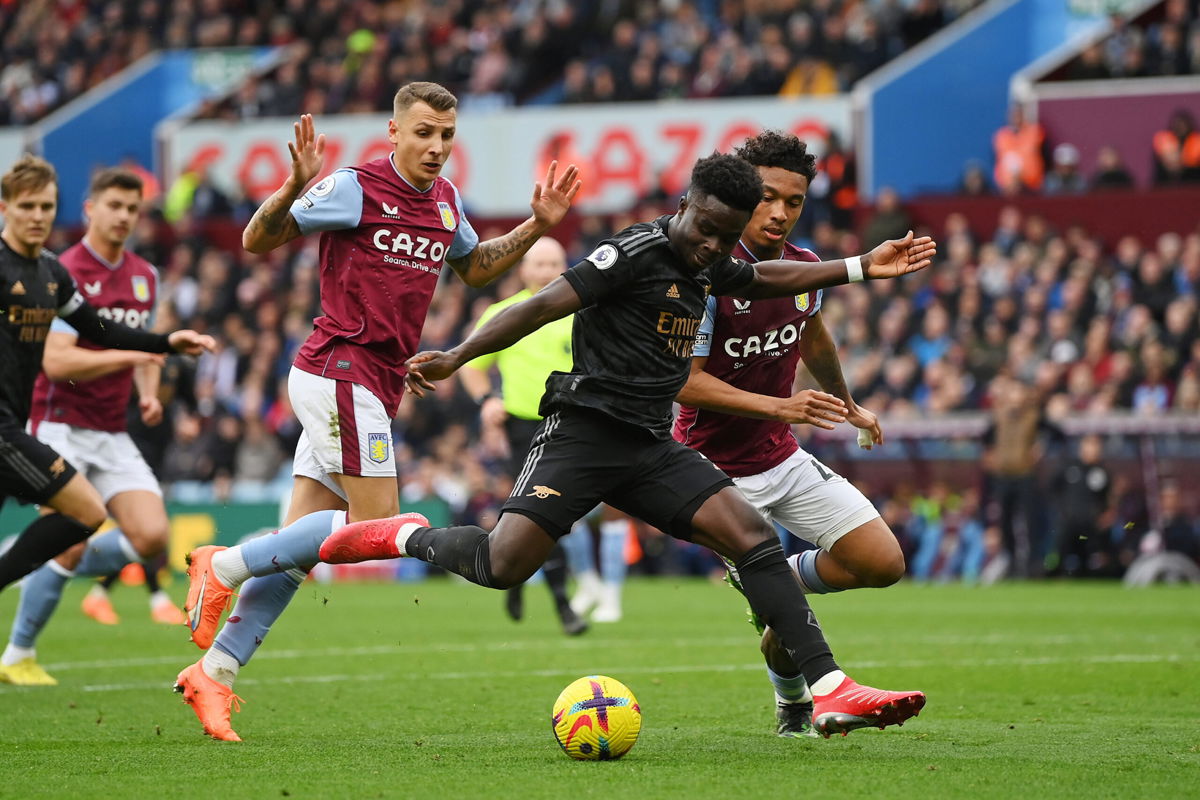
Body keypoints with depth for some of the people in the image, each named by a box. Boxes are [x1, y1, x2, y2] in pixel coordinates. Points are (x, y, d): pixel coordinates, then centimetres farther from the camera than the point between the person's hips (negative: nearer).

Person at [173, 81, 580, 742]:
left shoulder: (446, 201, 14)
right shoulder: (355, 188, -9)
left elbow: (473, 268, 32)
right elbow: (257, 241, -8)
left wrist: (535, 227, 18)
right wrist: (295, 188, -27)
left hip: (372, 384, 8)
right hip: (341, 371, -8)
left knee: (298, 548, 4)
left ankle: (213, 671, 6)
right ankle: (223, 565, -4)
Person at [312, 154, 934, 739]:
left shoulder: (708, 265, 15)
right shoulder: (637, 252, -11)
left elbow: (766, 278, 38)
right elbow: (543, 307, -17)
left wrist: (861, 267, 35)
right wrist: (455, 358, -23)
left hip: (651, 449, 7)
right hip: (585, 431, -7)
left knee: (753, 538, -10)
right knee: (504, 565, -20)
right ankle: (409, 538, 10)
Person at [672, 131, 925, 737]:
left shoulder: (802, 268, 0)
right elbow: (684, 381, -24)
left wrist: (846, 405, 36)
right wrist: (780, 406, -31)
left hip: (783, 458, 7)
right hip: (718, 470, -7)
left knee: (883, 563, 1)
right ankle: (821, 689, 6)